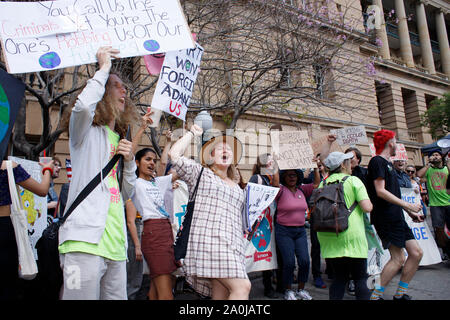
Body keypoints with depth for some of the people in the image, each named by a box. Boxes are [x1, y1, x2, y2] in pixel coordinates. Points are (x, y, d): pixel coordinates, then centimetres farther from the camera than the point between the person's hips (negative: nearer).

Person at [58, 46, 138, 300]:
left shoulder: (119, 139, 22)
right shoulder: (87, 132, 6)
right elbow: (83, 105, -21)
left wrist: (129, 162, 3)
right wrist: (104, 68, -4)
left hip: (116, 245, 7)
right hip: (86, 240, -6)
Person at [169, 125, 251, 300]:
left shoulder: (237, 187, 28)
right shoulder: (200, 173, 11)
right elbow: (174, 155, -1)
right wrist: (193, 133, 9)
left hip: (232, 245, 6)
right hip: (209, 239, -6)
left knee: (221, 293, 1)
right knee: (242, 286, -21)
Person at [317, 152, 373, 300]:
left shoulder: (323, 184, 8)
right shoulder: (353, 180, -5)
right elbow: (367, 208, -13)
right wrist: (368, 202, 8)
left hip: (328, 239, 5)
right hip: (350, 237, -4)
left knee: (339, 277, 15)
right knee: (360, 278, 8)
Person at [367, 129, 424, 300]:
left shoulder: (388, 163, 20)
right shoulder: (377, 161, -10)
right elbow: (380, 191, -19)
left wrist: (410, 212, 20)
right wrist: (407, 205, -16)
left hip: (396, 217, 10)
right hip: (385, 218, -10)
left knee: (416, 253, 8)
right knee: (398, 258, -9)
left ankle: (400, 293, 20)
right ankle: (375, 295, 3)